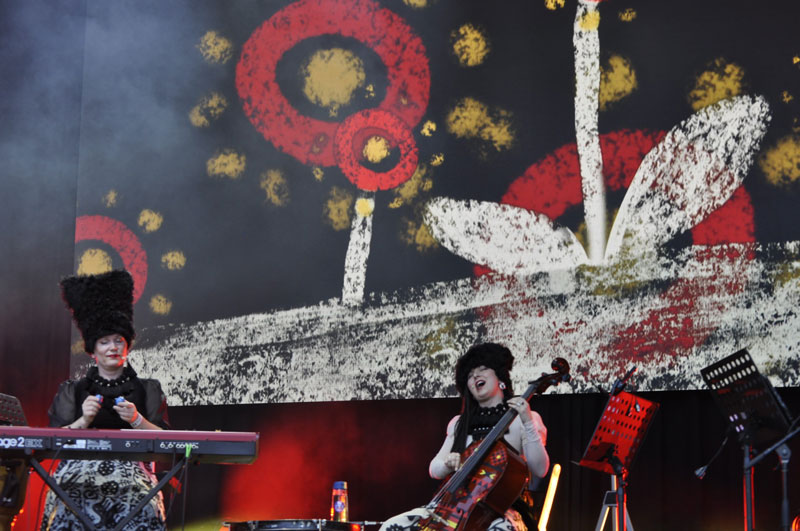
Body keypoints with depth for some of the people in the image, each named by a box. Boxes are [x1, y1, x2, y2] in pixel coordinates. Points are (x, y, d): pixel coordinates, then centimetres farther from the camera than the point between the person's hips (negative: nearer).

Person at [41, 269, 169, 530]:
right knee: (71, 500, -35)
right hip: (79, 467, 0)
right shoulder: (73, 390, 20)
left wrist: (136, 420, -7)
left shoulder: (147, 389, 19)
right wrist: (84, 421, -8)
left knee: (139, 501, -36)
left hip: (131, 467, 0)